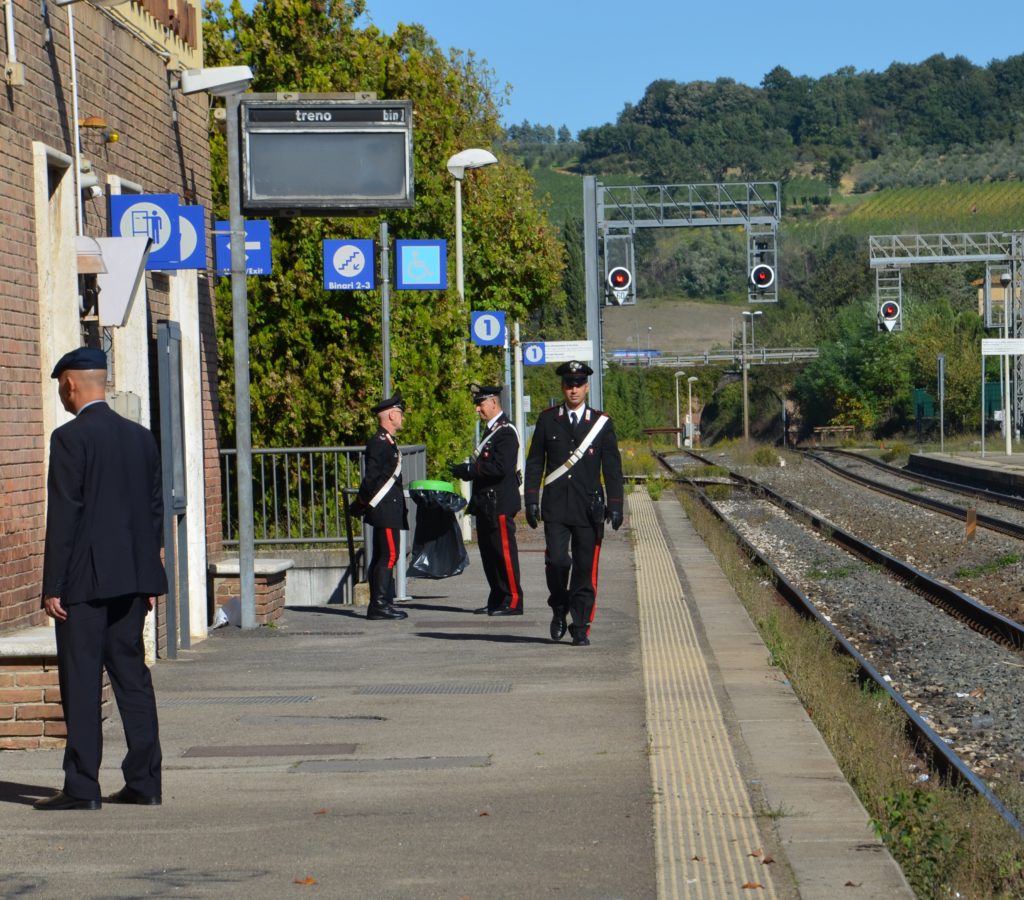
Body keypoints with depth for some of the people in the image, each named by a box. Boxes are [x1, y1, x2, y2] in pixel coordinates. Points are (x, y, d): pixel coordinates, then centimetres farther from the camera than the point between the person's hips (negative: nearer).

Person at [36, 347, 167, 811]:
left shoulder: (70, 438, -11)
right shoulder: (140, 437, 10)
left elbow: (63, 516, -14)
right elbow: (155, 509, 12)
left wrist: (52, 586, -11)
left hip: (84, 580, -7)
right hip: (131, 579, 7)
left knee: (81, 682, -3)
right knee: (132, 676, 10)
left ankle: (82, 787, -2)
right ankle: (144, 781, 11)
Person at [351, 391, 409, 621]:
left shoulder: (387, 442, 19)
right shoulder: (380, 443, -15)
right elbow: (371, 477, -18)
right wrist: (362, 505, -13)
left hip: (389, 511, 10)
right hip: (385, 510, -10)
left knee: (381, 557, 10)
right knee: (389, 555, -11)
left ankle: (380, 605, 13)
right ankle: (380, 604, -12)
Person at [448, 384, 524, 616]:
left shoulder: (505, 432, -13)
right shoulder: (491, 430, 18)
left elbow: (501, 467, -23)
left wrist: (469, 469, -19)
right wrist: (467, 470, 8)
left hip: (500, 502, -10)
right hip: (487, 502, 10)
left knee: (504, 551, -7)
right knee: (489, 552, 12)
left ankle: (513, 602, -3)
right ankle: (497, 600, 18)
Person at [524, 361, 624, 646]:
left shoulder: (602, 422, 5)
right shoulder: (547, 420, 7)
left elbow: (612, 468, 6)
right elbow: (535, 463, 9)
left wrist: (615, 505, -1)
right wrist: (532, 500, 1)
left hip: (589, 507, 0)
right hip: (555, 507, 0)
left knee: (585, 570, 0)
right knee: (557, 561, -12)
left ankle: (581, 628, 8)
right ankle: (559, 609, 14)